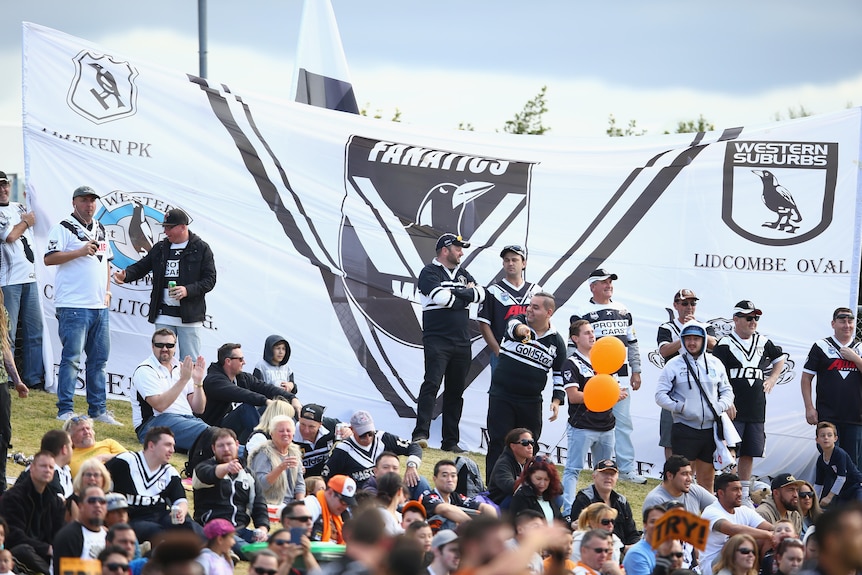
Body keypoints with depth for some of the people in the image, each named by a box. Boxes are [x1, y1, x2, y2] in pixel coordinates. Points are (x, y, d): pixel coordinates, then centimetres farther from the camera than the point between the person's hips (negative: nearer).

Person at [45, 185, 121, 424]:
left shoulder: (100, 229, 18)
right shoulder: (64, 229, -4)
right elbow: (49, 259, -13)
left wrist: (107, 289, 15)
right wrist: (80, 252, -19)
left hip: (99, 306, 7)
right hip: (73, 306, -7)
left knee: (99, 358, 8)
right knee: (71, 358, -7)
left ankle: (98, 409, 14)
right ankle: (65, 410, -3)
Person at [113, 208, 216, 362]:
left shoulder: (201, 249, 1)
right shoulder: (160, 248, 14)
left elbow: (209, 280, -3)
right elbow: (141, 267, 17)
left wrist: (188, 290, -18)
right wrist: (125, 275, -5)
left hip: (190, 315, -4)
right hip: (163, 315, 4)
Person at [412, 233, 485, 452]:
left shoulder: (462, 274, 19)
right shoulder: (429, 273, -2)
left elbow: (480, 294, 4)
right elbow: (442, 297, -18)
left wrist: (454, 293, -7)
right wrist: (465, 294, -2)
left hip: (462, 343, 7)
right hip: (437, 340, -7)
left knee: (456, 391, 7)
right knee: (432, 384, -17)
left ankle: (451, 441, 11)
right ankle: (421, 434, -23)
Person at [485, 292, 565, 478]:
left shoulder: (556, 341, 4)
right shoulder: (518, 321, -2)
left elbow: (559, 374, 12)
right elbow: (513, 326, -28)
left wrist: (557, 400, 1)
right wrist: (520, 330, -52)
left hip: (531, 401, 2)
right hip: (502, 396, -2)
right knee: (498, 442, -4)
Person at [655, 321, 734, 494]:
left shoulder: (715, 364, 10)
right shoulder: (674, 365, 0)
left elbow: (727, 390, 18)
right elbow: (660, 395, -2)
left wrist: (721, 406, -3)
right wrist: (680, 407, -16)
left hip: (710, 428, 4)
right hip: (684, 429, -4)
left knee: (707, 478, 10)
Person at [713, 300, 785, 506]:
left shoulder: (763, 342, 12)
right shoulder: (725, 344, -6)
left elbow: (779, 358, 32)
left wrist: (772, 379, 17)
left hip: (756, 410, 6)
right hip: (733, 410, -6)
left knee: (749, 453, 10)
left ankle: (744, 495, 18)